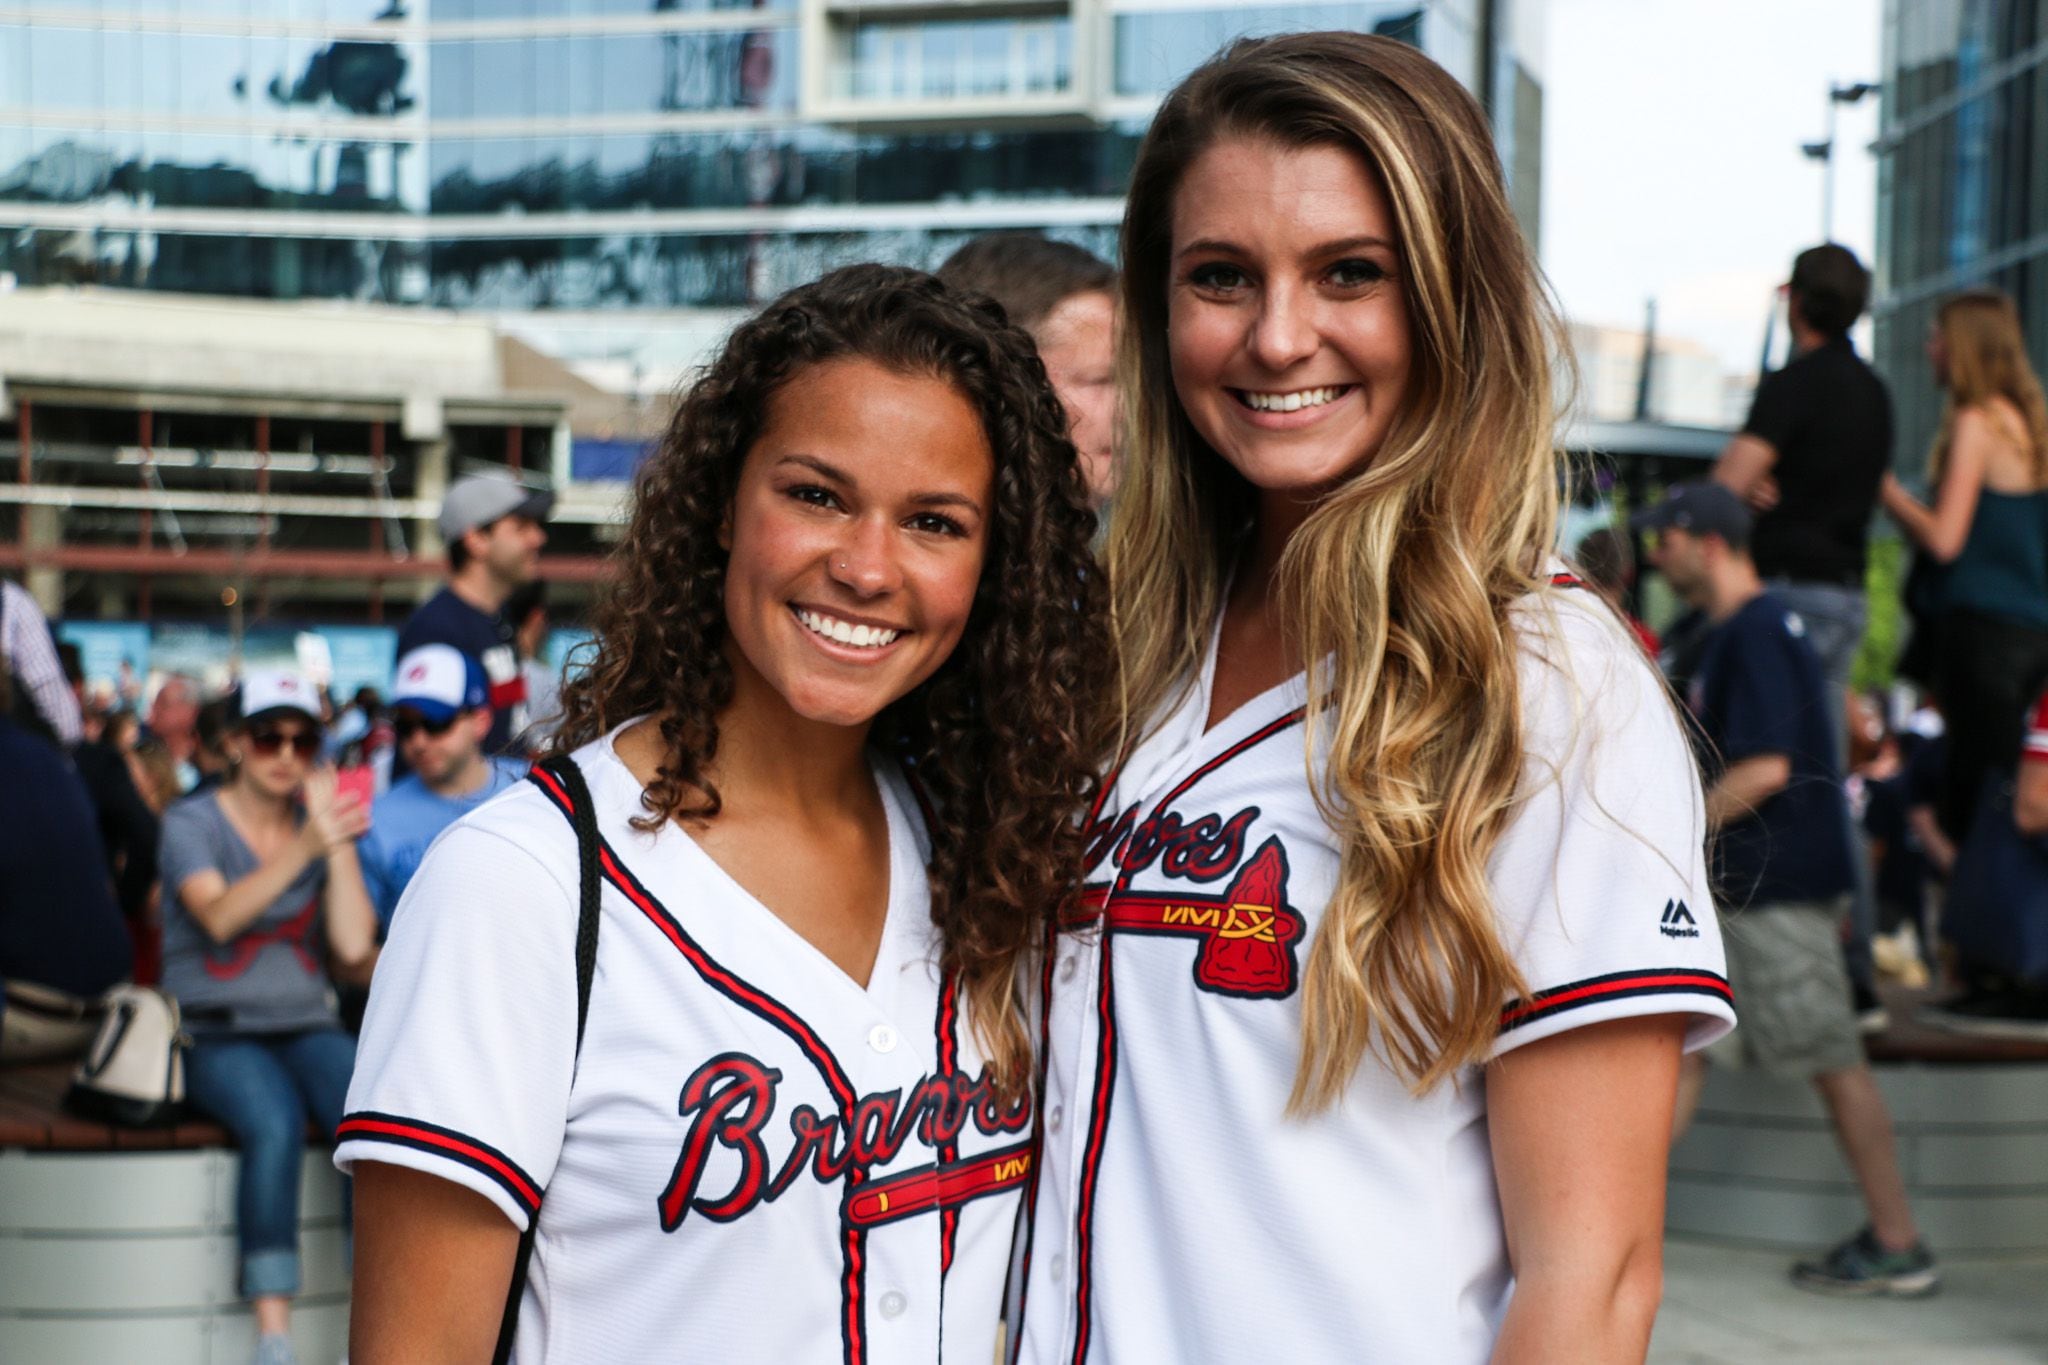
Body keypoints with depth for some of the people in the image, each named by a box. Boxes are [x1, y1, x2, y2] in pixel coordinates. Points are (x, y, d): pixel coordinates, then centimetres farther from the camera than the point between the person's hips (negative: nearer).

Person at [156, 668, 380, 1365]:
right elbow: (220, 916, -19)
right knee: (275, 1123, -35)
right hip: (216, 1033, -3)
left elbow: (354, 949, -2)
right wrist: (304, 849, -30)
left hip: (306, 1027, 3)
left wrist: (338, 843, -7)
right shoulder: (192, 822, 2)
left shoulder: (323, 824, 10)